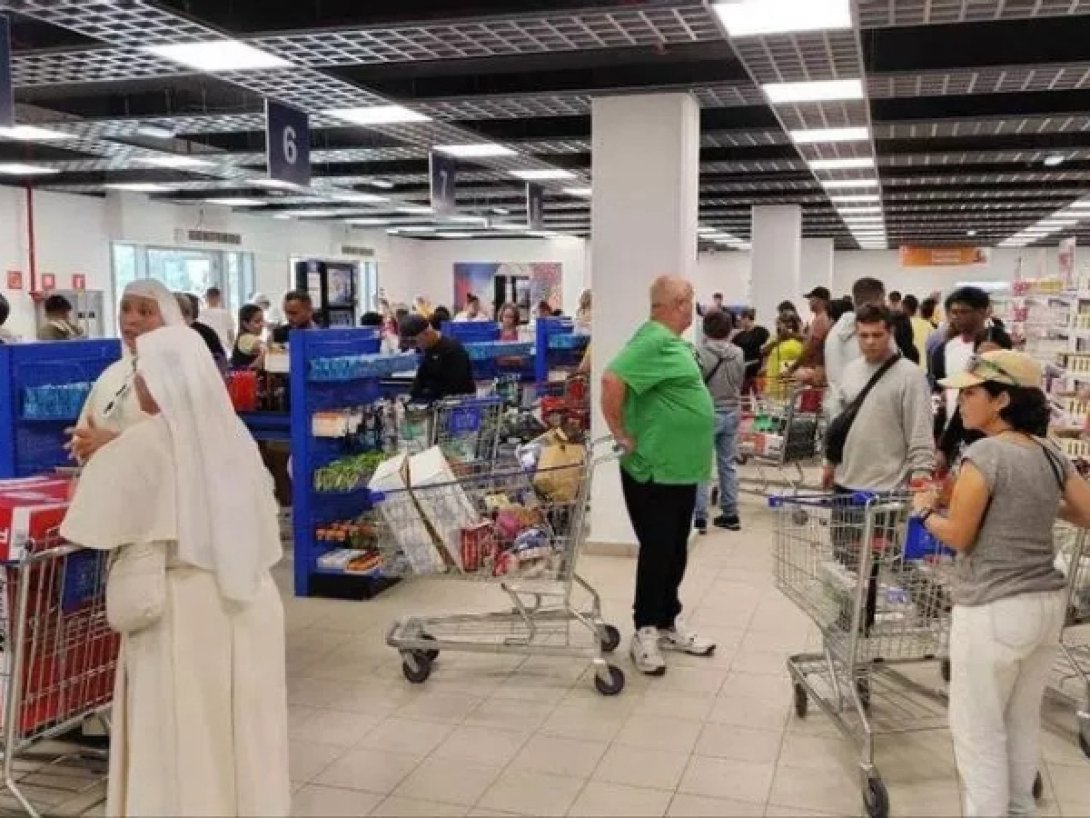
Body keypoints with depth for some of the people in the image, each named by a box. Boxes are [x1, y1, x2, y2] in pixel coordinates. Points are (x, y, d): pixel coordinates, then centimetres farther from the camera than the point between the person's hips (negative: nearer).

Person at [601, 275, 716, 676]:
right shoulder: (655, 342, -20)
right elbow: (612, 379, -31)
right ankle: (646, 631, 14)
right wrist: (620, 433, -21)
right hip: (655, 471, -9)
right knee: (656, 552, 1)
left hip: (681, 469, 9)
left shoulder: (671, 342, 11)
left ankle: (668, 623, 29)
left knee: (675, 552, 16)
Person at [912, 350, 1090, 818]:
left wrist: (925, 510, 6)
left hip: (993, 612, -8)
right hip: (1047, 604, 8)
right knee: (1022, 720, 22)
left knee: (978, 730, 7)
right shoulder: (1051, 455, 3)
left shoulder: (985, 455, -18)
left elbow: (958, 537, -12)